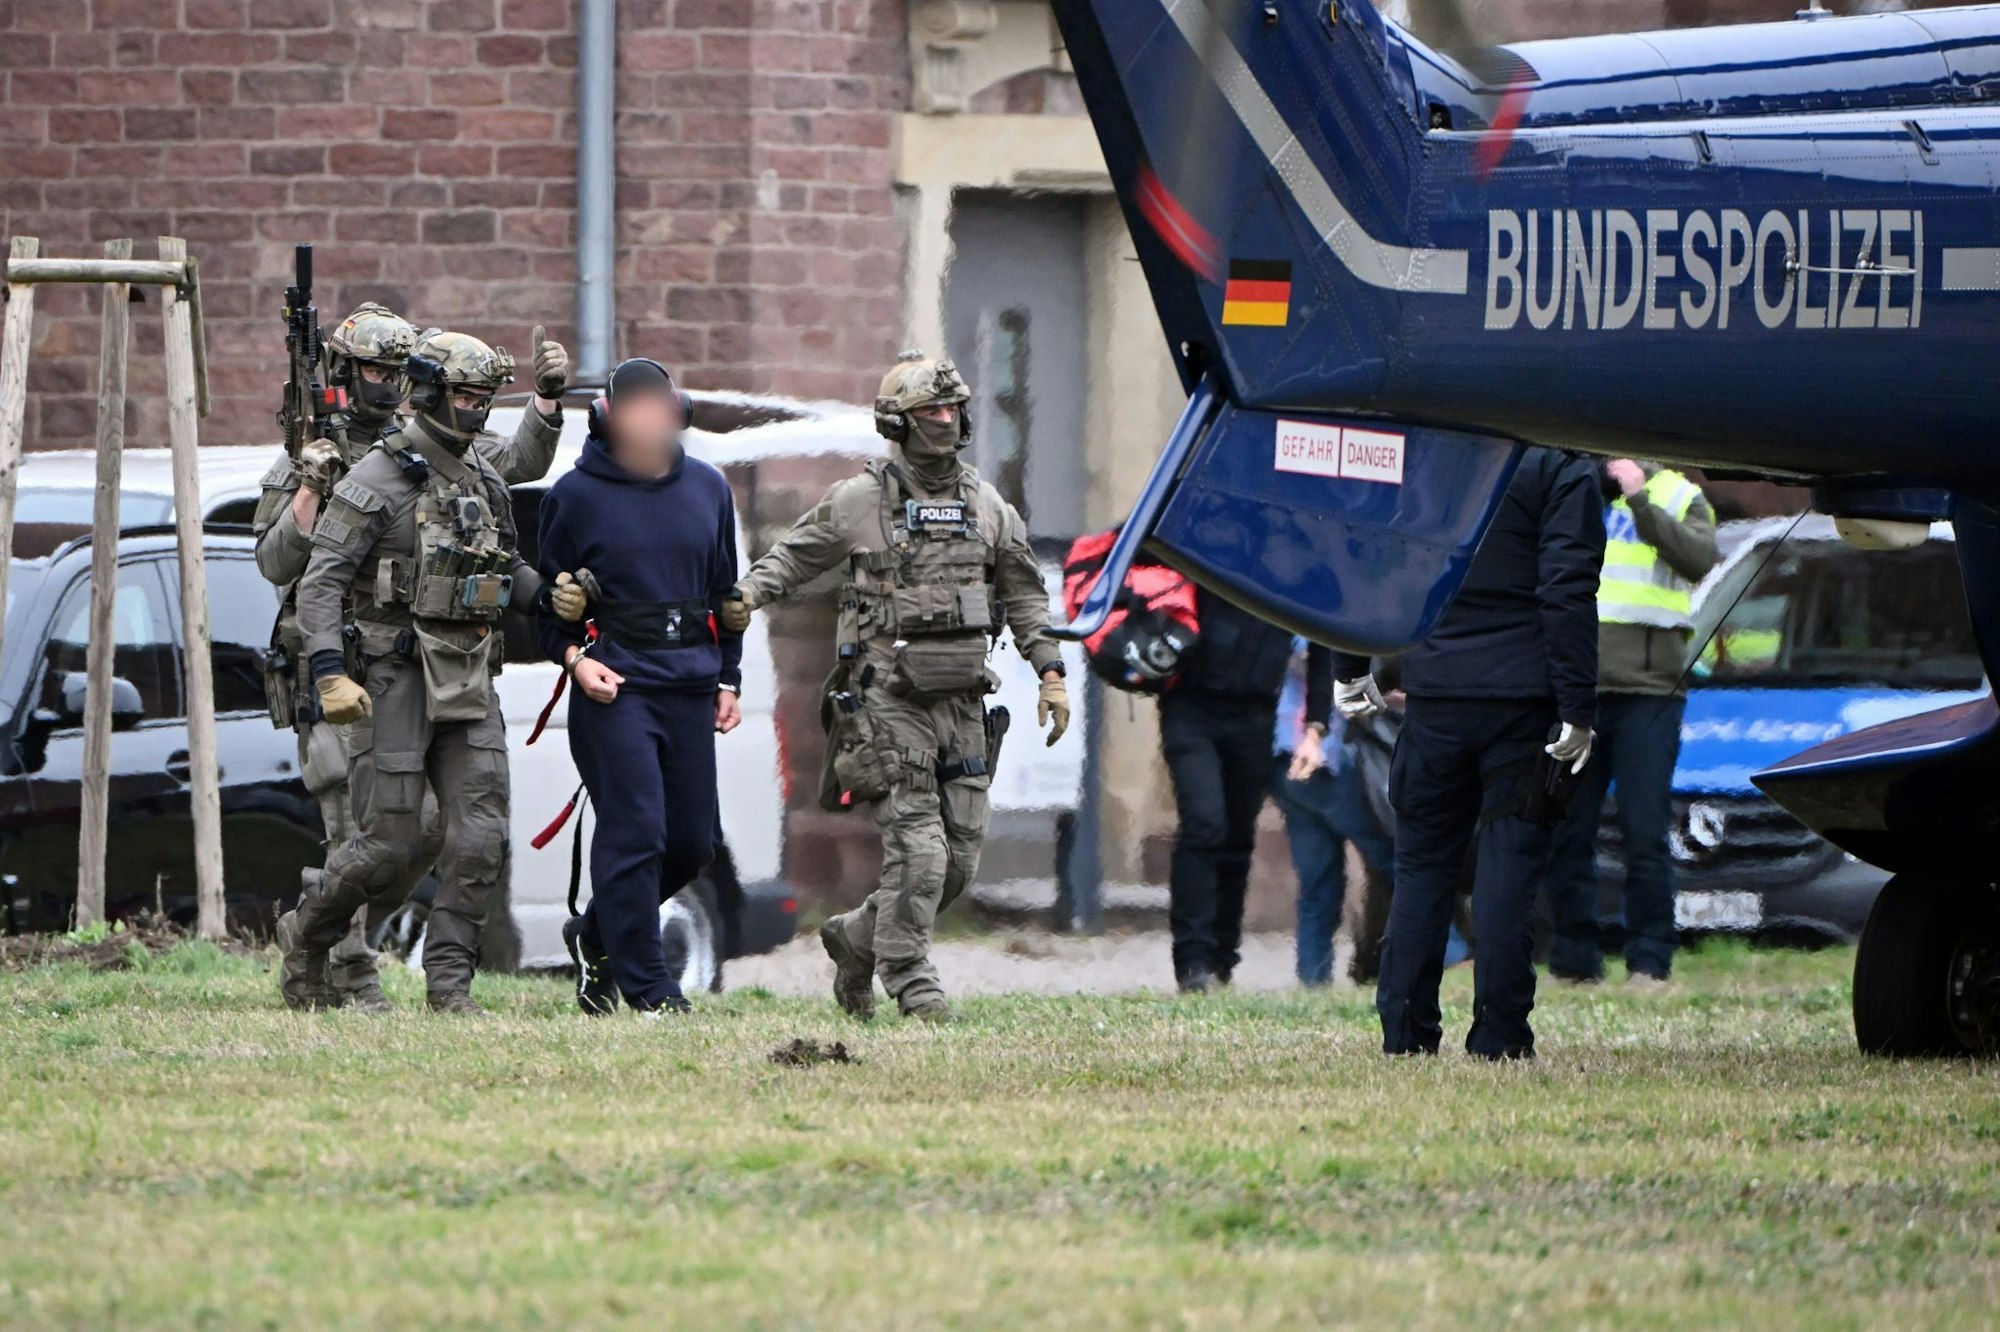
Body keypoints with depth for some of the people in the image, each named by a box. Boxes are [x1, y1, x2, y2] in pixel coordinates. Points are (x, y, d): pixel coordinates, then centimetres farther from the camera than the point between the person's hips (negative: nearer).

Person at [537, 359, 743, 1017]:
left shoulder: (707, 489, 12)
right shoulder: (577, 495, -2)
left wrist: (728, 680, 15)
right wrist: (574, 657, -11)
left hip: (690, 688, 5)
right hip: (614, 686, -5)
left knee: (692, 843, 7)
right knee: (635, 832, -13)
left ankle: (597, 935, 30)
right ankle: (645, 983, -7)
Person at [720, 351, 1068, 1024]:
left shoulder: (986, 506, 11)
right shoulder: (859, 501, -1)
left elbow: (1024, 595, 18)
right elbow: (794, 557, 8)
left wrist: (1050, 673, 12)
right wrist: (747, 593, -11)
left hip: (962, 700, 5)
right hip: (888, 699, -5)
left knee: (960, 858, 5)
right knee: (917, 848, -13)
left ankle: (856, 940, 24)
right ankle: (909, 982, -3)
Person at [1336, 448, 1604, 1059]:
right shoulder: (1562, 468, -6)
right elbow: (1567, 593, -13)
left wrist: (1352, 667, 21)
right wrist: (1577, 709, -13)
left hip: (1434, 691, 4)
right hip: (1522, 700, -4)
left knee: (1422, 865, 10)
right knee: (1509, 869, -1)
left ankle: (1404, 1034, 8)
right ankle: (1498, 1041, -3)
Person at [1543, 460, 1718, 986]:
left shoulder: (1678, 496, 10)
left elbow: (1699, 558, -8)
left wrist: (1639, 499, -12)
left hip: (1647, 690, -2)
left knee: (1645, 832, -4)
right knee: (1568, 832, 2)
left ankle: (1649, 961, 0)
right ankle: (1574, 958, 8)